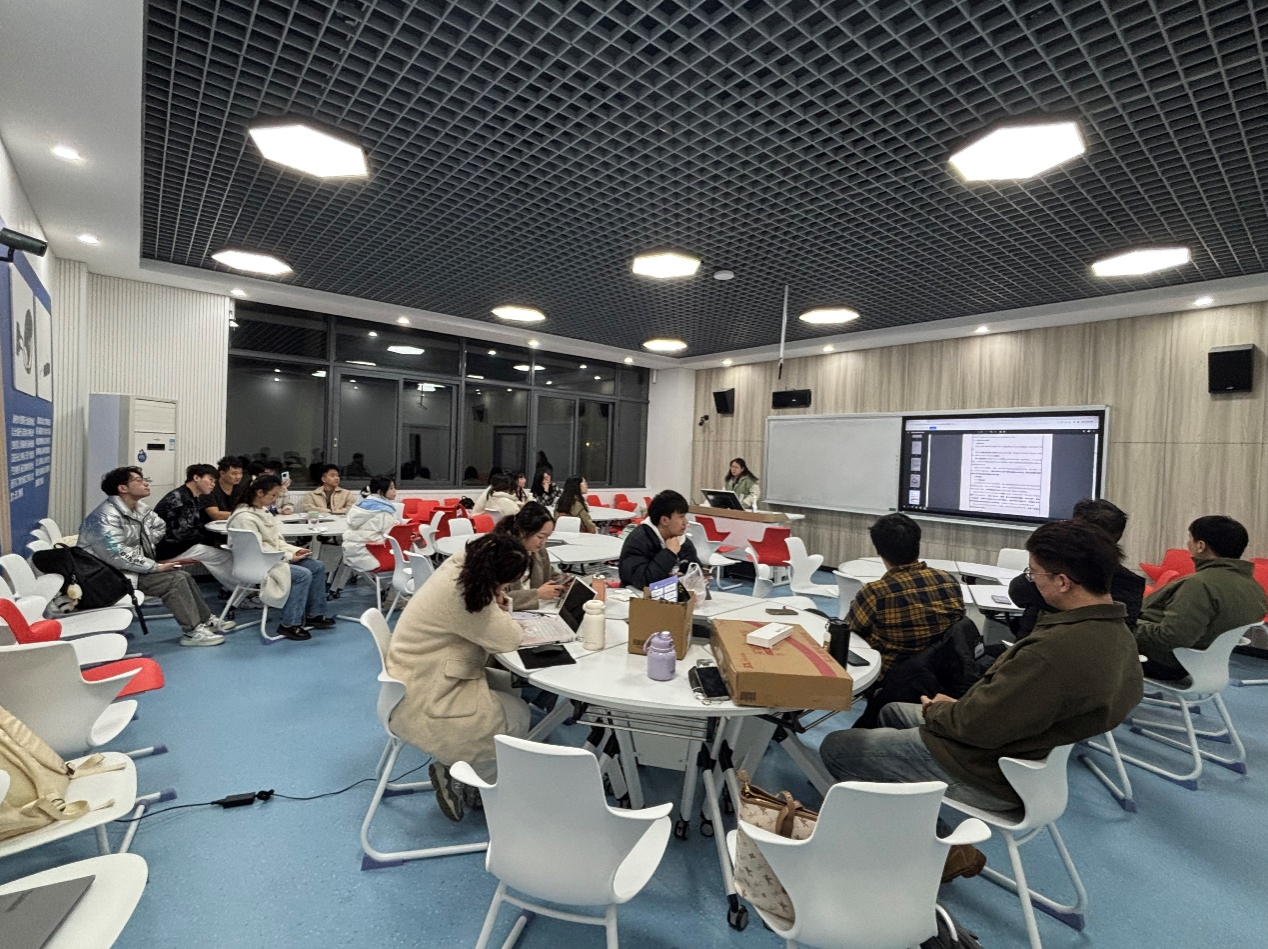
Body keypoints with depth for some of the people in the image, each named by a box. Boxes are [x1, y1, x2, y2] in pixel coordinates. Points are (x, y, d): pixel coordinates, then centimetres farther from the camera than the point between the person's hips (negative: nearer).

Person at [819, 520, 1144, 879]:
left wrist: (936, 710, -6)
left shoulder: (1054, 651, -35)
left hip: (993, 774, -10)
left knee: (836, 748, -2)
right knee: (893, 713, 27)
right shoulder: (1118, 632, -2)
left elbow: (977, 725, -27)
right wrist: (957, 706, 1)